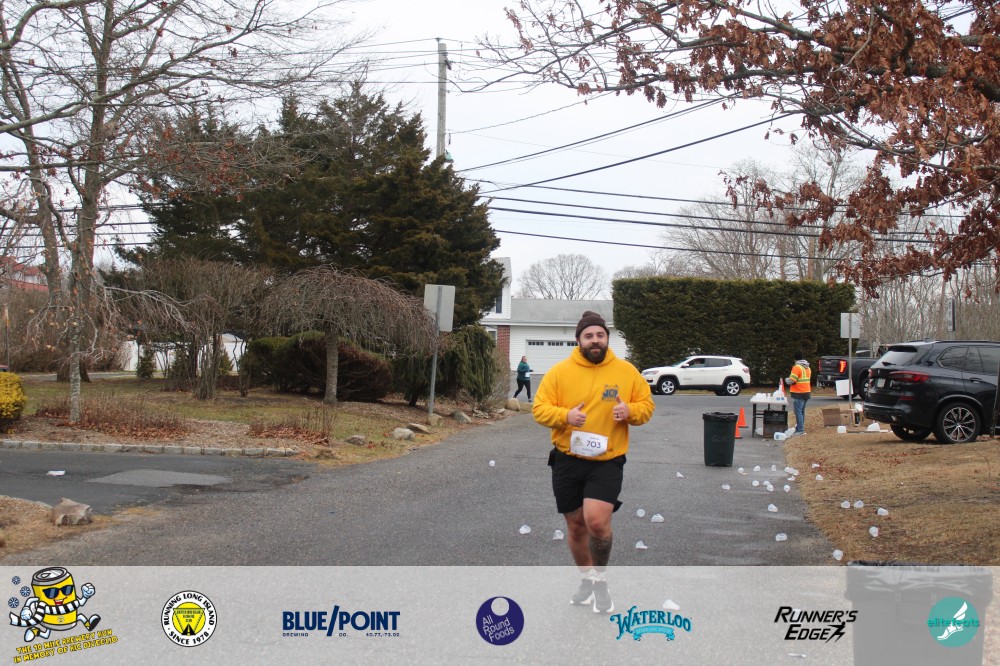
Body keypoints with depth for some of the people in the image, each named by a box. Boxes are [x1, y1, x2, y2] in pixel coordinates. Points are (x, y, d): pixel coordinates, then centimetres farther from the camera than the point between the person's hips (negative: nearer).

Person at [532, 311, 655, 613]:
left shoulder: (626, 371, 0)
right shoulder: (560, 371, -3)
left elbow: (646, 405, 7)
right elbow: (540, 409, -2)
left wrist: (630, 411, -16)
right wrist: (565, 415, -22)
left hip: (607, 461, -1)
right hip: (568, 460, 2)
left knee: (597, 521, -20)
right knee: (576, 525, 12)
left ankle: (601, 579, 7)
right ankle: (587, 579, 37)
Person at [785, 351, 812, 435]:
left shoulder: (797, 367, -14)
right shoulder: (808, 368, 14)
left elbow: (791, 381, -17)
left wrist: (786, 379, 3)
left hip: (798, 393, -9)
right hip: (806, 392, 9)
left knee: (798, 412, -8)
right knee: (802, 412, 14)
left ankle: (800, 430, -11)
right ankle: (801, 428, 18)